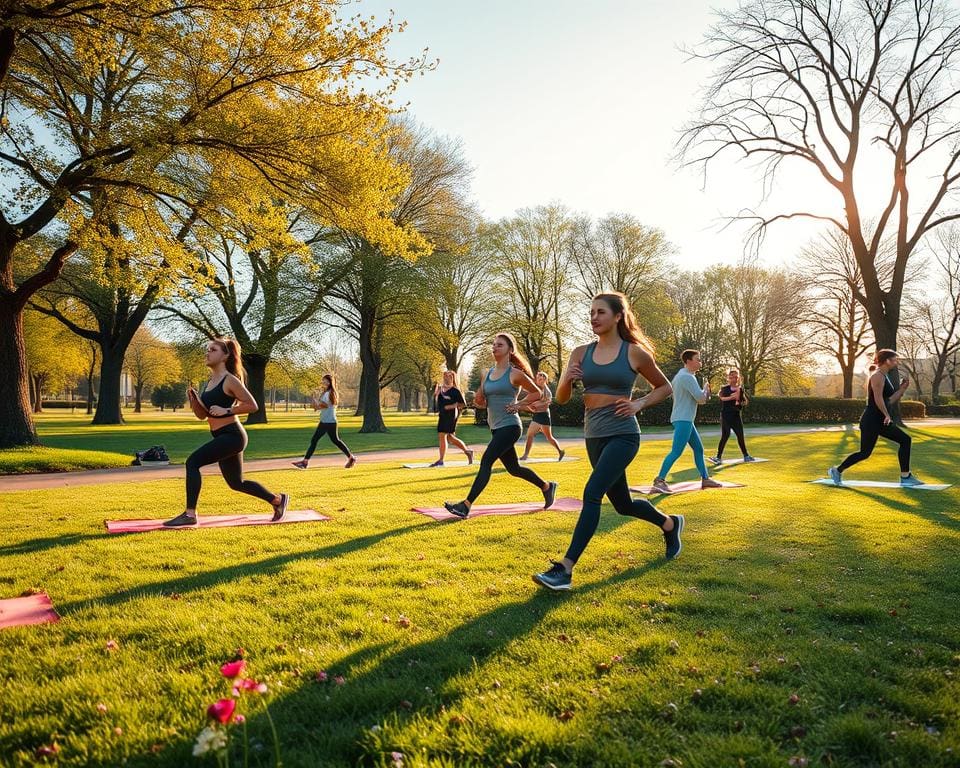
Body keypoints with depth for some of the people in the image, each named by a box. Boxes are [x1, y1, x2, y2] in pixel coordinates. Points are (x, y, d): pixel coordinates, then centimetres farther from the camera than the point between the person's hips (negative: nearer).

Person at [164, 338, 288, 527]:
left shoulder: (230, 380, -10)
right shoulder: (210, 382, 14)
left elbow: (252, 405, -12)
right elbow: (202, 414, 16)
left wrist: (227, 410, -18)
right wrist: (193, 400, -1)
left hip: (232, 436, -10)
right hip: (222, 437, 10)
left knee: (192, 462, -18)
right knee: (236, 483, 17)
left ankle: (190, 514, -10)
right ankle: (277, 499, 33)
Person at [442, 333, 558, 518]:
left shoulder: (515, 374, -6)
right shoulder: (487, 374, 11)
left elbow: (537, 393, 1)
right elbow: (482, 402, 19)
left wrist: (518, 405, -10)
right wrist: (478, 400, -4)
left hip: (509, 426, -8)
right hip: (496, 428, 8)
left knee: (486, 462, -17)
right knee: (514, 469, 17)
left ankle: (466, 506, -16)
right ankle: (547, 487, 38)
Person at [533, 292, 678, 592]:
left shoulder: (635, 353, -5)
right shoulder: (581, 353, 4)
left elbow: (664, 387, 9)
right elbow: (561, 398, 7)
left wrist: (639, 403, -8)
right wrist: (567, 379, -14)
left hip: (623, 435, -5)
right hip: (593, 436, 6)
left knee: (592, 494, -21)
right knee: (623, 504, 18)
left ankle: (565, 569, -17)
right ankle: (670, 523, 47)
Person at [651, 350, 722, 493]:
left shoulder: (680, 375, 17)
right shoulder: (687, 377, -15)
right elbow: (700, 397, -19)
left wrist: (704, 394, 11)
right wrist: (705, 387, 1)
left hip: (685, 420, 11)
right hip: (682, 420, -11)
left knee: (698, 448, 15)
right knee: (676, 452, -15)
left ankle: (705, 479, 22)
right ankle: (659, 480, -16)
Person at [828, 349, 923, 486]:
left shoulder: (885, 376, 18)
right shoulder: (877, 375, -12)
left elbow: (889, 400, 19)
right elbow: (878, 398, -22)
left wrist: (902, 388, 13)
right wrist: (887, 415, -16)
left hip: (881, 421, 10)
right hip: (872, 420, -10)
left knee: (905, 440, 5)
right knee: (865, 452, -4)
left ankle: (905, 477, 8)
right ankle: (837, 471, 11)